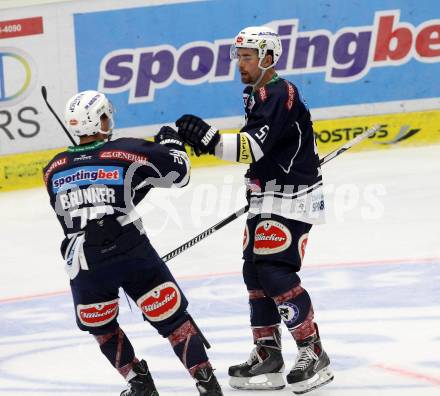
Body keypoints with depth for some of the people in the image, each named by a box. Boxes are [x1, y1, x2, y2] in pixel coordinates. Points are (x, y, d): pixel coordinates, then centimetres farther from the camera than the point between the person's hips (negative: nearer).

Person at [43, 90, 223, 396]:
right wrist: (172, 143, 29)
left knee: (101, 327, 25)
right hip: (133, 255, -2)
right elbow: (179, 173, 9)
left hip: (83, 265, 2)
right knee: (173, 318, 8)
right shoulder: (129, 152, -1)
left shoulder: (53, 171, 9)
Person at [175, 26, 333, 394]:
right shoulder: (257, 96, 15)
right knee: (256, 274, 8)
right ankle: (268, 356, 15)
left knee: (276, 273, -17)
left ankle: (314, 354, -10)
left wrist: (208, 138, -38)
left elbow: (254, 147, -29)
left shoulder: (279, 95, -18)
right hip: (266, 201, 10)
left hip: (292, 200, -10)